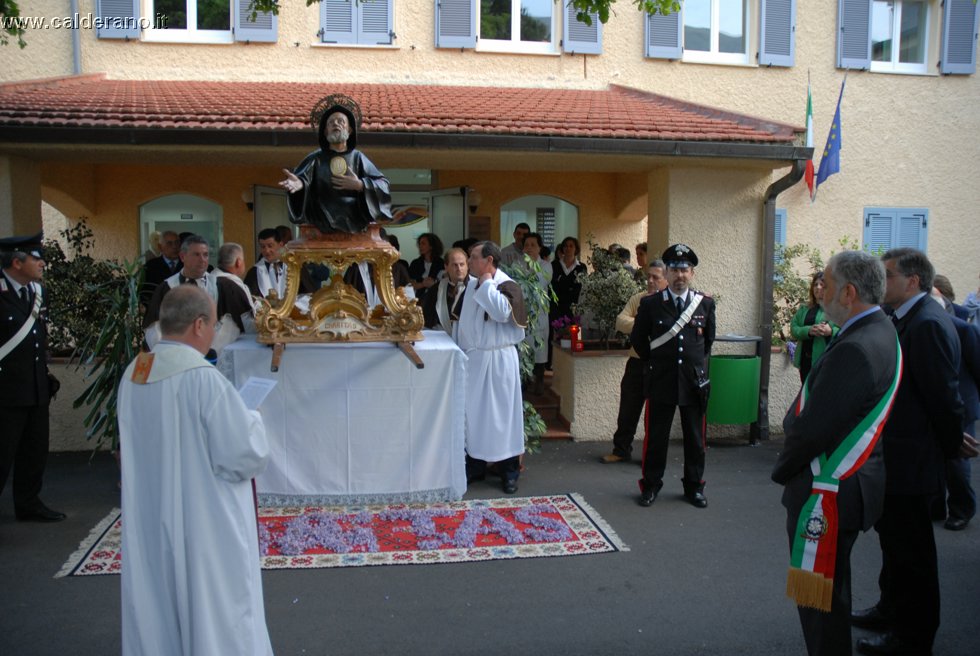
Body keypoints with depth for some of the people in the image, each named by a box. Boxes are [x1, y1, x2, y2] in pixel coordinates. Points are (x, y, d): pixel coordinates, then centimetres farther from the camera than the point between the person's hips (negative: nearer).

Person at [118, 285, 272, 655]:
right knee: (216, 621, 9)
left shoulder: (132, 376, -1)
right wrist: (250, 420, 0)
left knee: (158, 617, 20)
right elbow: (245, 456, -21)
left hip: (150, 526, 7)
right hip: (205, 527, -7)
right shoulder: (203, 378, -23)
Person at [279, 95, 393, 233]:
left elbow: (383, 184, 5)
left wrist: (360, 185, -12)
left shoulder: (357, 158, 12)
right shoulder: (315, 158, 10)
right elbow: (303, 178, -8)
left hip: (355, 226, 1)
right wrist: (298, 183, -32)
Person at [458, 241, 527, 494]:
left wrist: (488, 283, -20)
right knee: (473, 413, 12)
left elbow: (503, 312, -32)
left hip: (497, 361, -7)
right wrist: (462, 350, 13)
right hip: (473, 359, 7)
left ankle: (509, 471, 12)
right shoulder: (472, 284, 9)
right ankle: (475, 466, 25)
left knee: (500, 414, 0)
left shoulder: (507, 286, -13)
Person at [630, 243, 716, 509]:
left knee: (695, 438, 10)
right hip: (661, 382, -1)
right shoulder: (650, 304, -3)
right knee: (656, 437, 6)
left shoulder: (706, 304, 2)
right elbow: (637, 338, 9)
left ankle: (694, 487, 24)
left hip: (694, 382, 2)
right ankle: (651, 485, 19)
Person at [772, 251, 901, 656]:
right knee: (831, 589, 25)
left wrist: (782, 470, -8)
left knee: (821, 597, 4)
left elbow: (814, 428, -26)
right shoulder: (880, 333, 7)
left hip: (830, 494, -10)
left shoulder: (854, 350, -27)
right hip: (847, 485, 10)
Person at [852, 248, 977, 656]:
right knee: (894, 538, 23)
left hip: (911, 461, -10)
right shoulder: (906, 320, 8)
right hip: (896, 456, 10)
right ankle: (892, 611, 41)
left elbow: (944, 396, -20)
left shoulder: (927, 324, -22)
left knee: (910, 549, 5)